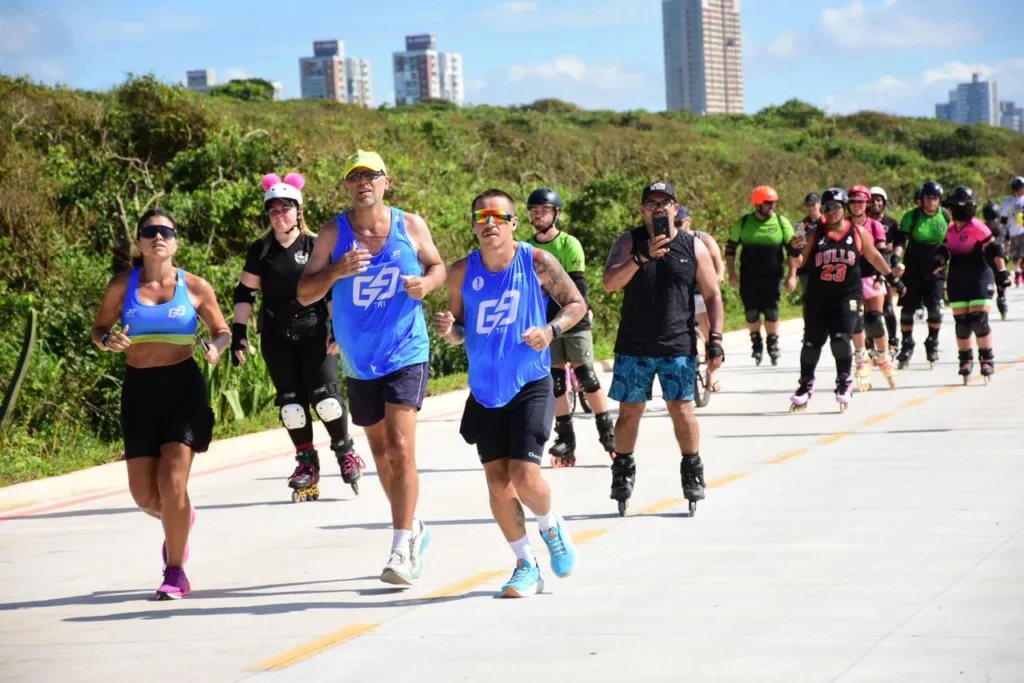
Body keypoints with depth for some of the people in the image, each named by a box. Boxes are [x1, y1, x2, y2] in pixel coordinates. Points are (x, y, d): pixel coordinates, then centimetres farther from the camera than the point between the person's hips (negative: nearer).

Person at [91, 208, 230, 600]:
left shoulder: (195, 287, 0)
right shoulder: (122, 286, 3)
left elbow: (222, 330, 10)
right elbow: (98, 330, 11)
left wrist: (216, 347, -13)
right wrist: (109, 341, -13)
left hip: (183, 388, -2)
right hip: (139, 391, 2)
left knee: (172, 483, -14)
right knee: (144, 494, 3)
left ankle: (175, 574, -1)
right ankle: (181, 520, 39)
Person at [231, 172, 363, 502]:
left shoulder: (316, 246, -1)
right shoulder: (260, 251, 6)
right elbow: (245, 293, 8)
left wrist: (338, 328, -5)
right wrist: (239, 332, 1)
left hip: (315, 330, -3)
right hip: (277, 336, 3)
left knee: (324, 395, -11)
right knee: (291, 401, 1)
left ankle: (345, 451, 9)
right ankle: (307, 463, 11)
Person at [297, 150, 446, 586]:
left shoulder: (410, 226, -2)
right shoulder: (333, 233, -3)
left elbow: (438, 266, 12)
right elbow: (304, 293, -4)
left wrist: (426, 283, -10)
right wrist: (336, 271, -22)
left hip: (406, 354, -3)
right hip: (359, 361, 3)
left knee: (400, 448, -16)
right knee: (380, 452, 15)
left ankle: (402, 550, -15)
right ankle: (412, 528, 36)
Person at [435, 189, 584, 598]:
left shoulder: (537, 263, -9)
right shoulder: (462, 272, -2)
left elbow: (577, 304, 3)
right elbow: (460, 331, 9)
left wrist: (551, 330, -15)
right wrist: (448, 330, -14)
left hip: (530, 386, -3)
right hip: (485, 391, 3)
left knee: (525, 477, -14)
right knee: (497, 483, 3)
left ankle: (551, 527, 20)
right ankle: (526, 565, 20)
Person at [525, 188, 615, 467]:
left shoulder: (569, 244, -4)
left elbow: (577, 286, -9)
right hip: (546, 325, 4)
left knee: (586, 375, -6)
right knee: (555, 380, 3)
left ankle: (608, 432, 3)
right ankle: (565, 438, 9)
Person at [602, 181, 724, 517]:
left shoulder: (693, 247, 3)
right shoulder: (628, 243, 0)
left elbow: (712, 296, 8)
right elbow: (609, 283, -15)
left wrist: (715, 340, 0)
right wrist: (642, 256, -28)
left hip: (678, 347, 0)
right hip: (633, 347, 0)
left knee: (682, 410, -4)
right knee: (629, 412, 4)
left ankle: (692, 472, 13)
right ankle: (622, 472, 21)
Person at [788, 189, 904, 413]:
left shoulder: (858, 233, 3)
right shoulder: (816, 234, 2)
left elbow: (874, 257, 15)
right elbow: (800, 260, -1)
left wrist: (892, 279, 21)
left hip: (848, 296, -1)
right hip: (818, 298, 1)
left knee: (841, 339, -16)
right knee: (812, 342, 7)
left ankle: (844, 383, 3)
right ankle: (806, 385, 25)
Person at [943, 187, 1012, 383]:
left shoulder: (977, 227, -13)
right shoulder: (950, 230, 7)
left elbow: (995, 250, -13)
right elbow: (946, 252, 21)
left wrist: (1002, 272, -16)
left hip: (980, 278, -6)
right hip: (957, 282, 6)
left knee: (979, 319, -12)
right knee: (961, 322, 4)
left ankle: (987, 359, 1)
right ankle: (966, 360, 15)